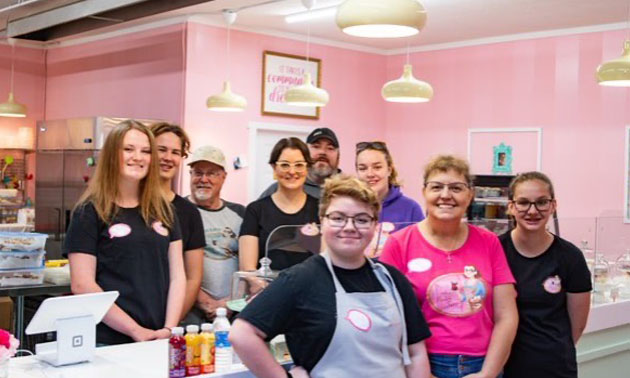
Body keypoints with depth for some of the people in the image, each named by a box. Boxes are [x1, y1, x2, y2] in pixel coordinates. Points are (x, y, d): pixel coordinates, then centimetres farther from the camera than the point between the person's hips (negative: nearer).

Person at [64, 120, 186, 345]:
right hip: (107, 342, -4)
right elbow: (82, 286, -10)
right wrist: (135, 330, -15)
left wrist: (169, 329, -6)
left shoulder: (163, 210, 10)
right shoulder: (90, 211, -3)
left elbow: (177, 276, 8)